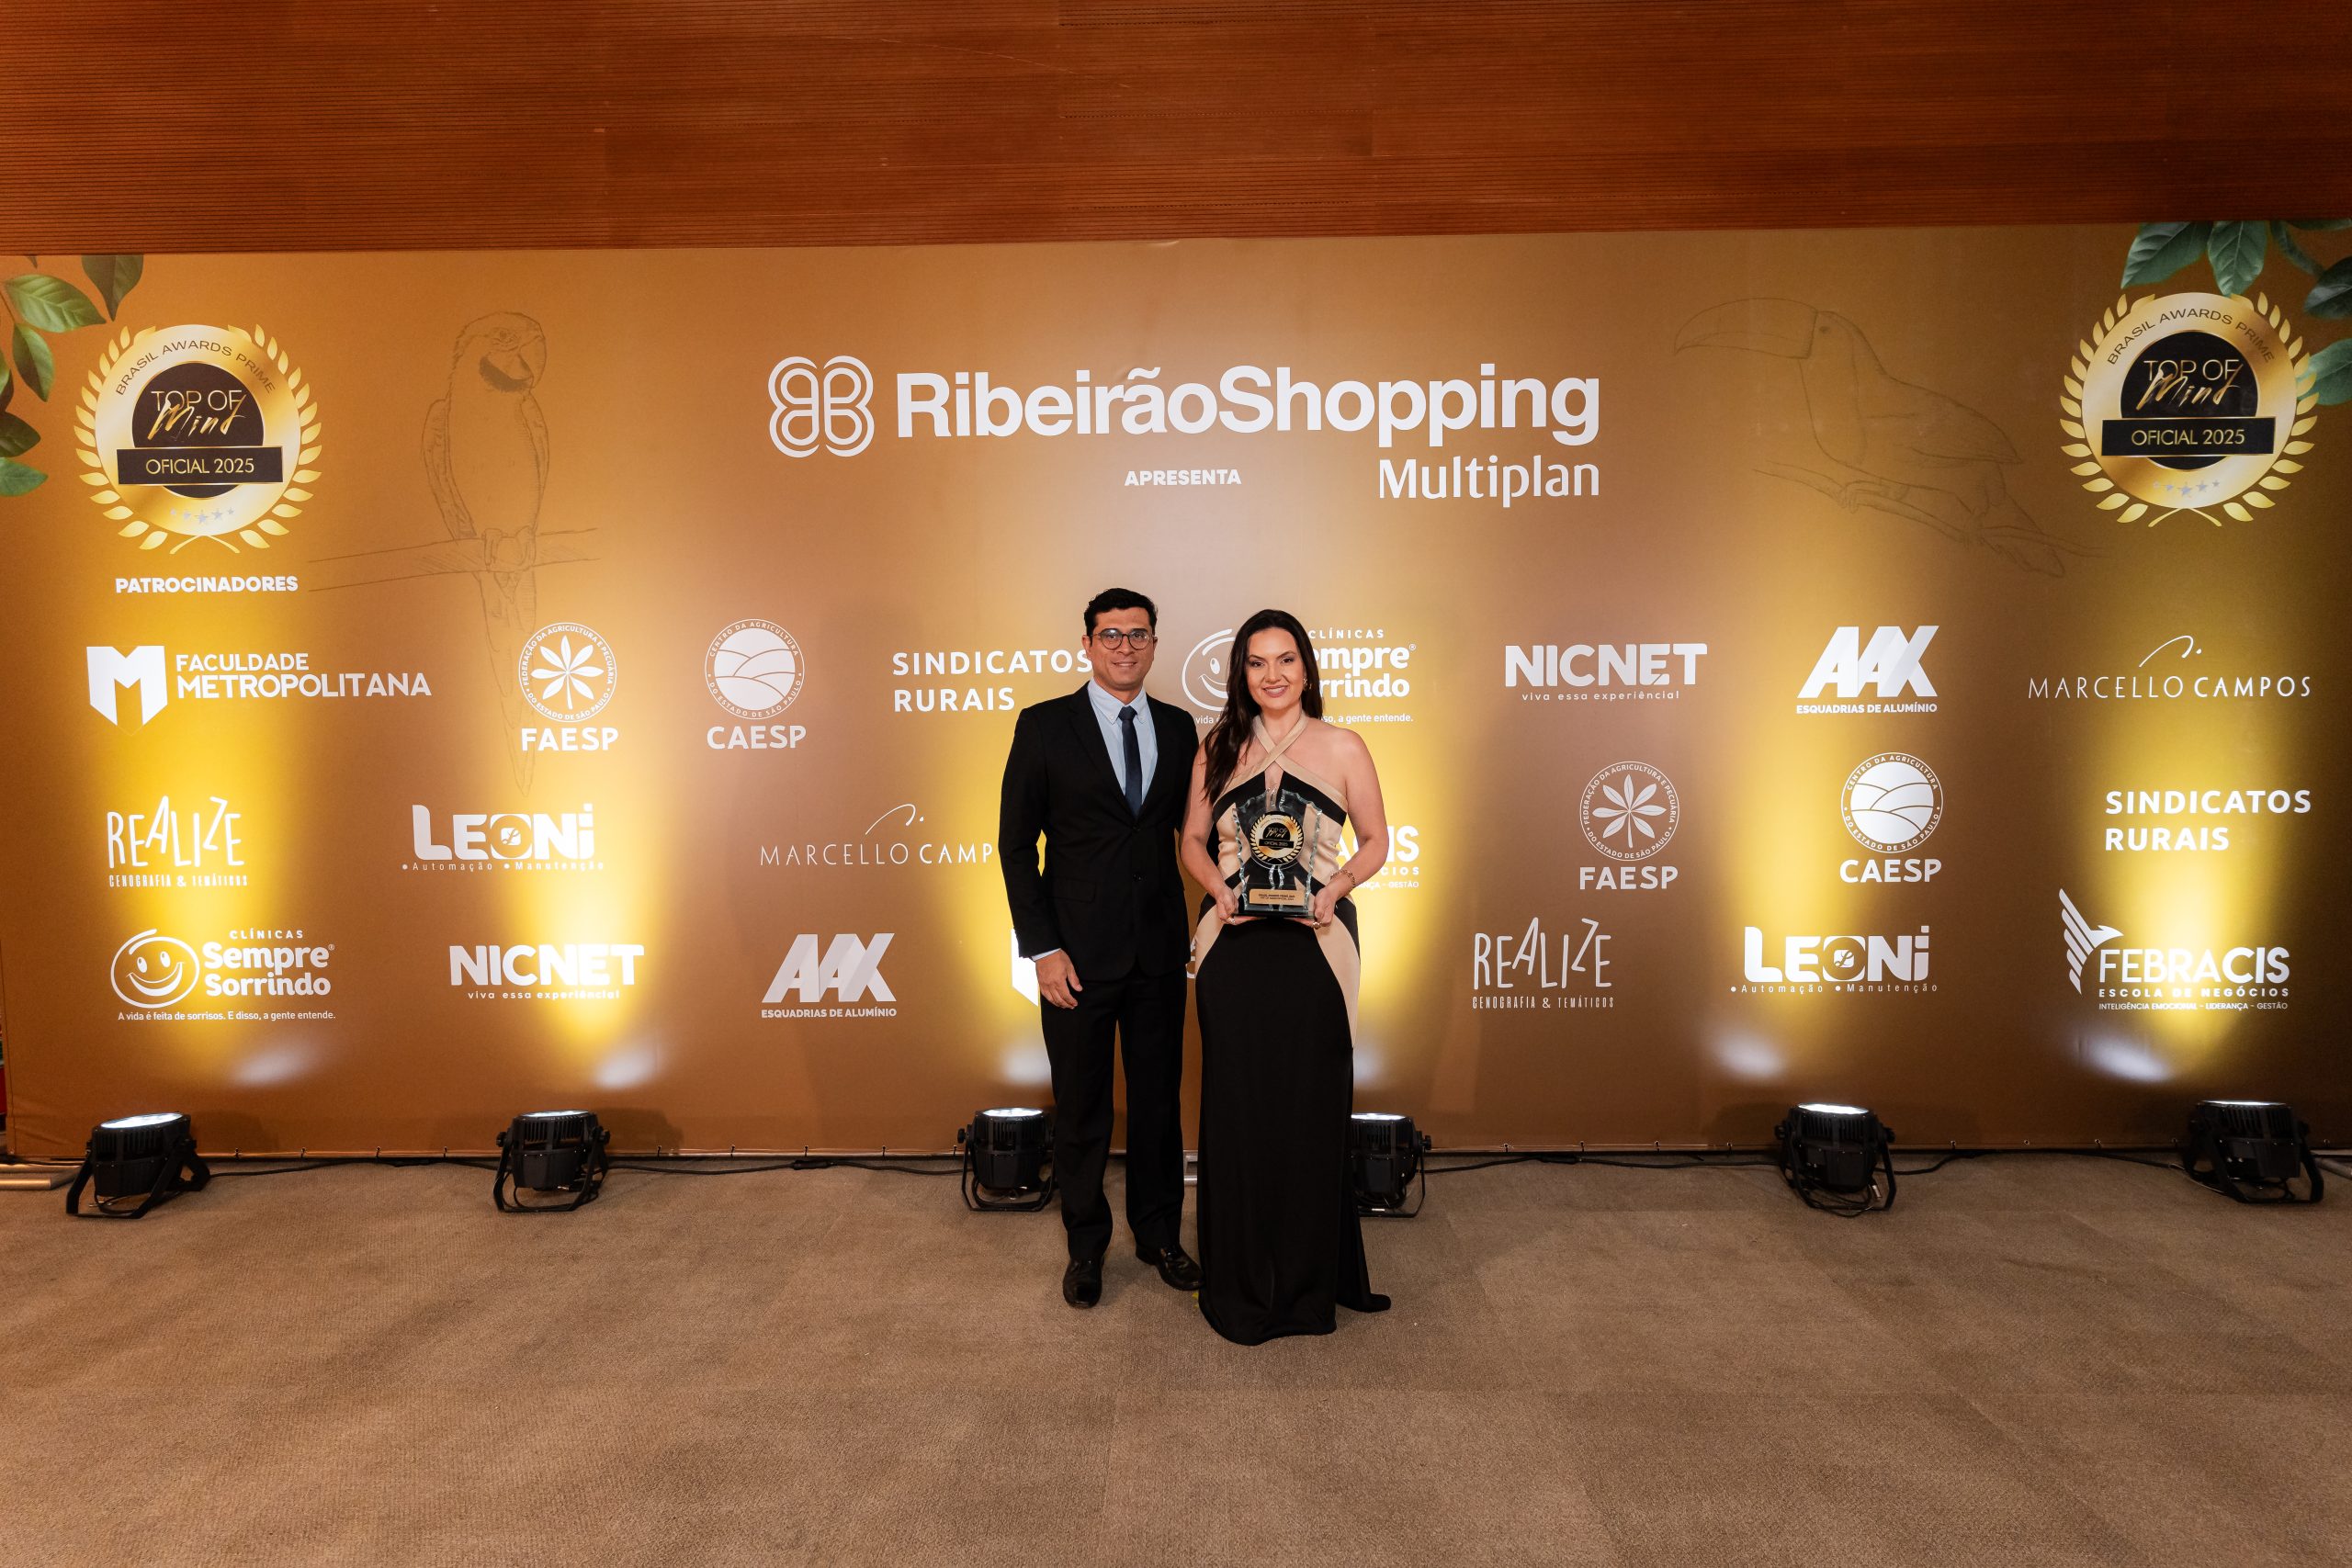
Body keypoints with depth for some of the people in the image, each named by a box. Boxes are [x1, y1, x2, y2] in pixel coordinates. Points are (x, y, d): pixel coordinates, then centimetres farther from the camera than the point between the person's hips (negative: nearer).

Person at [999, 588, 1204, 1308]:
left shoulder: (1178, 728, 5)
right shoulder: (1044, 726, -6)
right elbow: (1016, 842, -6)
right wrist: (1040, 947, -11)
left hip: (1160, 951, 3)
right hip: (1079, 952, -3)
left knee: (1159, 1099, 15)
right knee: (1082, 1108, 11)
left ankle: (1159, 1235, 34)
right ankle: (1086, 1244, 30)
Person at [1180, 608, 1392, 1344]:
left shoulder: (1342, 746, 1)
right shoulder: (1219, 748, 7)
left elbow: (1376, 842, 5)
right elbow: (1193, 839, 11)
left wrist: (1338, 885, -13)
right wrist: (1219, 889, -8)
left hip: (1313, 940, -1)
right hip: (1233, 943, 2)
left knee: (1310, 1108, 4)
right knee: (1236, 1107, 7)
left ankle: (1309, 1278, 22)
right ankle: (1241, 1281, 23)